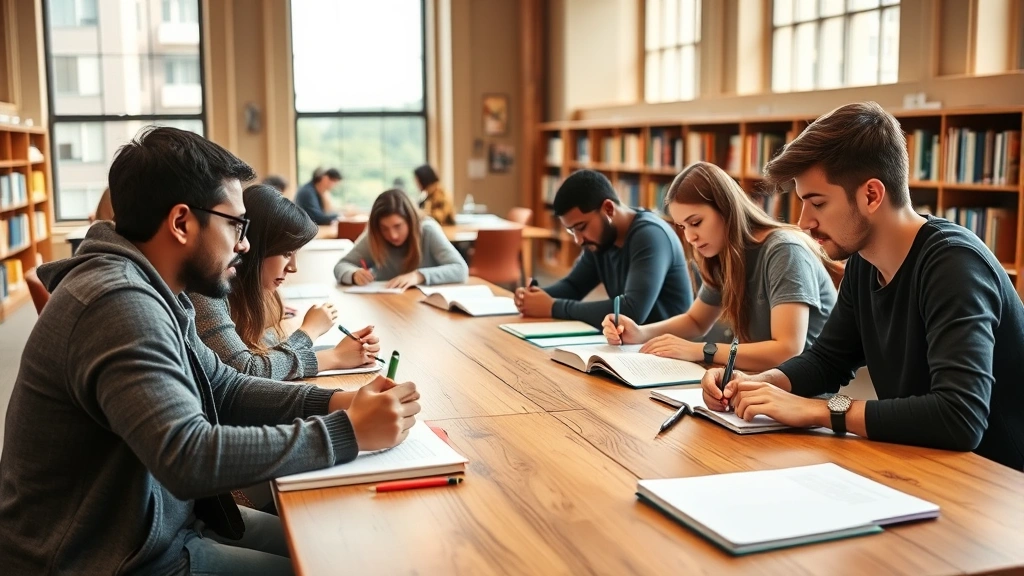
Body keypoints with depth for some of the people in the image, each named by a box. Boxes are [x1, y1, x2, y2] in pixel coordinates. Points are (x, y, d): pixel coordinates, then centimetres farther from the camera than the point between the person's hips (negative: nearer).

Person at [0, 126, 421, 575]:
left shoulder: (148, 291, 4)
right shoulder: (119, 303, -28)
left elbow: (225, 389, 8)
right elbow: (191, 458, -35)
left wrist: (336, 402, -7)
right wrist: (349, 433, -28)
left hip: (152, 524, 9)